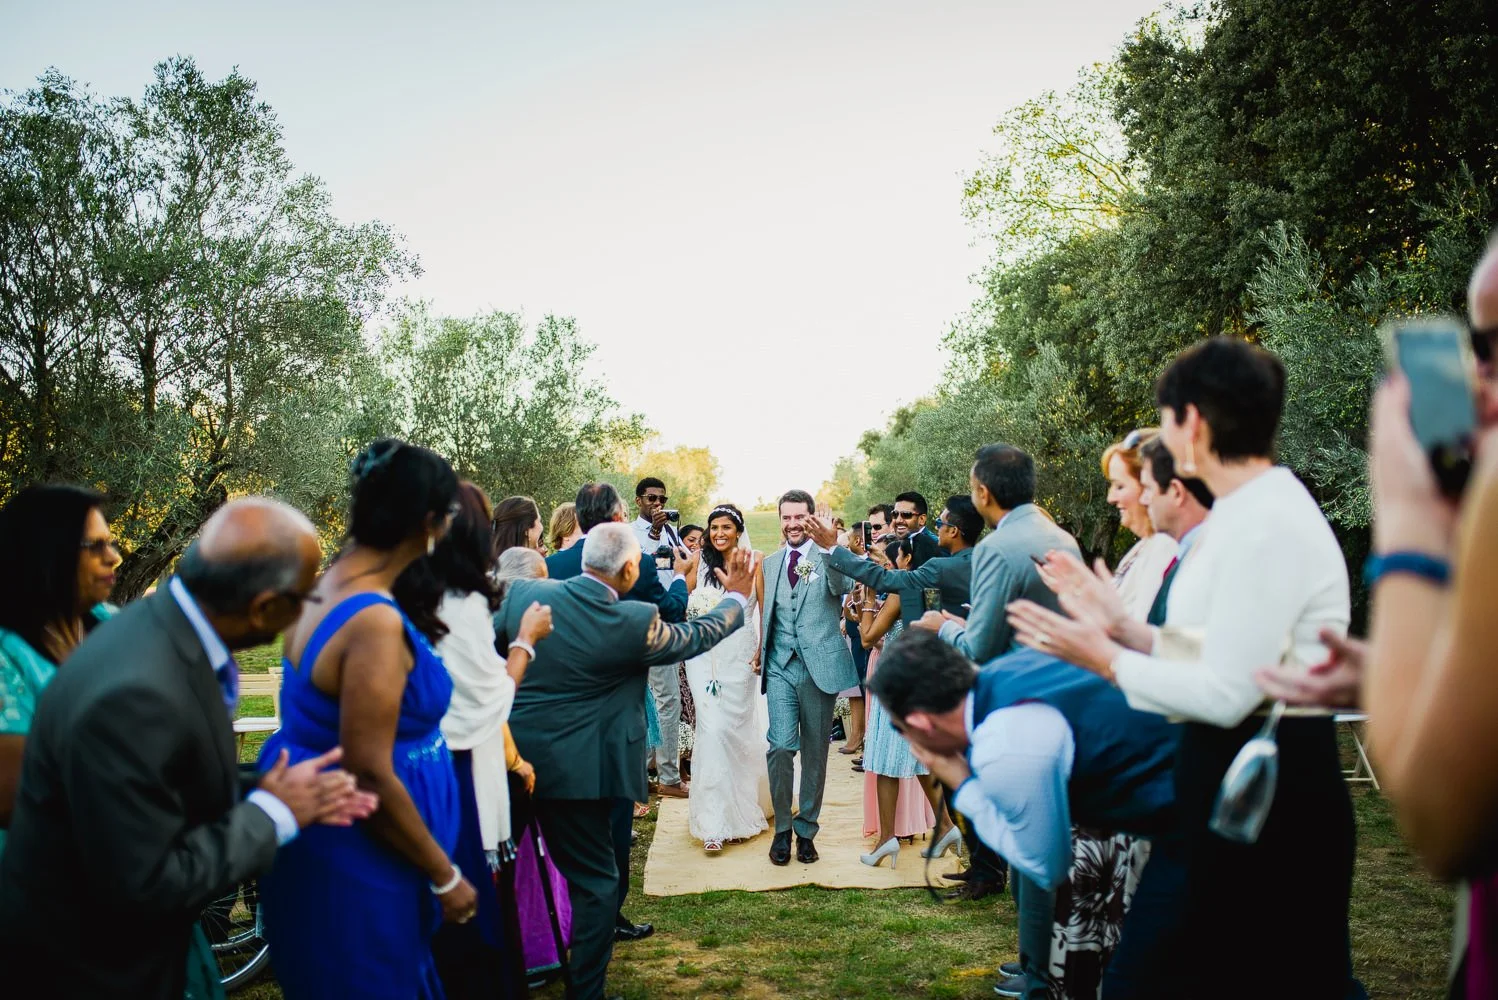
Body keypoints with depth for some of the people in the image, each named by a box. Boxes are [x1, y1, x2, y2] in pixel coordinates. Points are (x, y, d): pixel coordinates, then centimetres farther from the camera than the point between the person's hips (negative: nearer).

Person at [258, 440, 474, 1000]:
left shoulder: (323, 589, 2)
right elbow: (370, 777, -25)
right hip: (353, 862, -9)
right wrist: (445, 876, -16)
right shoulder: (376, 622, -27)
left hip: (325, 840, 9)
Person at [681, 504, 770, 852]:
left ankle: (740, 811, 29)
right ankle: (714, 821, -2)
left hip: (740, 656, -1)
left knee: (737, 728, 8)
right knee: (711, 728, -7)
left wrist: (763, 650, -9)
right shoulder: (701, 563, 5)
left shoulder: (753, 561, -1)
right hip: (705, 655, 1)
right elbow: (685, 604, 7)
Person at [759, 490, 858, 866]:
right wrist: (762, 650, 11)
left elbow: (842, 586, -25)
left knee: (815, 753, 7)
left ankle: (806, 830, 22)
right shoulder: (771, 562, 13)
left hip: (819, 665, -2)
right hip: (780, 666, 2)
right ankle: (782, 829, 7)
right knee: (781, 746, -10)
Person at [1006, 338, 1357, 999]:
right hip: (1234, 770, 10)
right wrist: (1122, 631, 8)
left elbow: (1228, 691, -24)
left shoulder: (1265, 523, -22)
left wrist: (1108, 660, -15)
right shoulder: (1249, 509, 9)